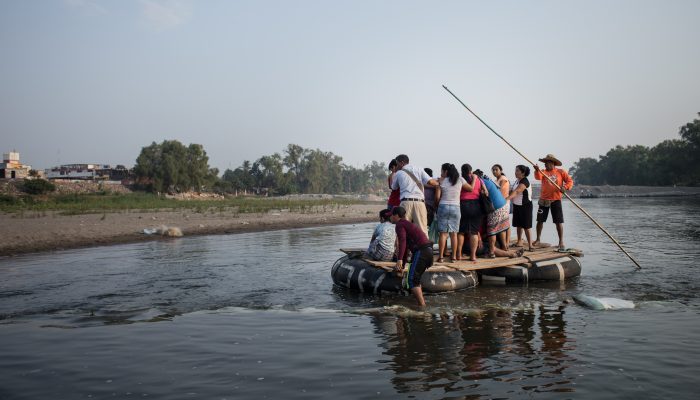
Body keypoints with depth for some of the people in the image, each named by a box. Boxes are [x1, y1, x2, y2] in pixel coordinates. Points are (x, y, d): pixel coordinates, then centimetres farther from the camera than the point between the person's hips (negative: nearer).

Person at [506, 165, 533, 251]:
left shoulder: (524, 181, -21)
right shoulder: (517, 181, 6)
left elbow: (516, 192, -35)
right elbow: (513, 191, 14)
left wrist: (507, 199, -46)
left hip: (525, 206, -8)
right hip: (516, 205, 8)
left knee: (526, 226, -6)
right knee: (518, 224, 14)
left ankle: (530, 245, -1)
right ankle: (519, 241, 26)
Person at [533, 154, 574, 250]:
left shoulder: (561, 172, 2)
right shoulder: (543, 172, 2)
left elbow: (570, 181, 0)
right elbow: (538, 177, -19)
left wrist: (565, 187, -19)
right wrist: (537, 170, -39)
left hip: (556, 200, -2)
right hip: (543, 200, 2)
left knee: (559, 221, -2)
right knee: (540, 220, 7)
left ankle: (561, 242, 6)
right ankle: (538, 239, 22)